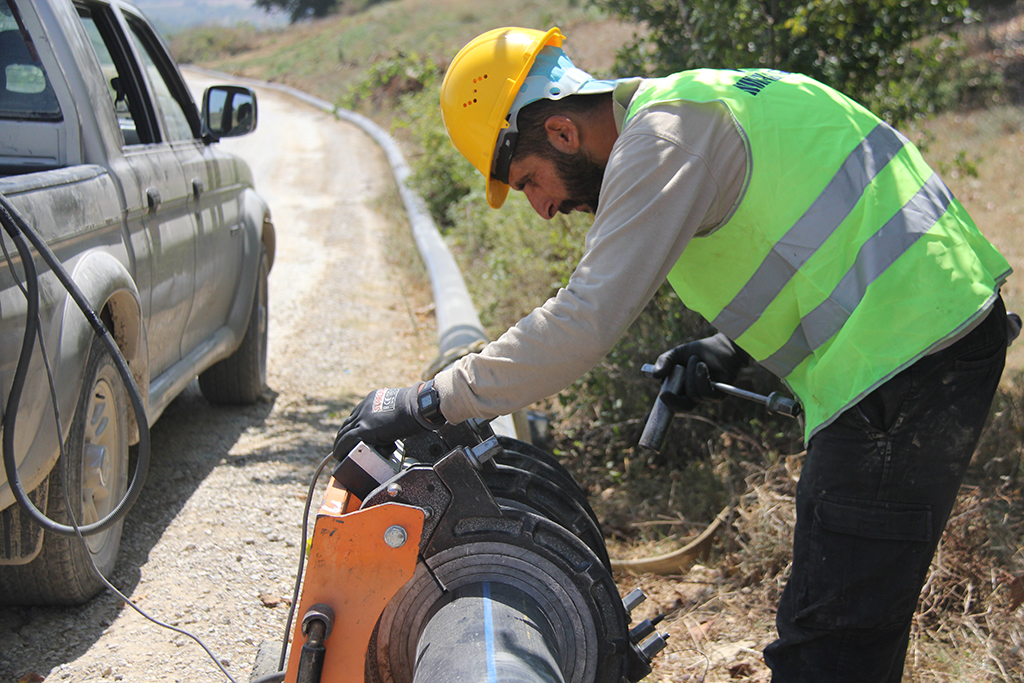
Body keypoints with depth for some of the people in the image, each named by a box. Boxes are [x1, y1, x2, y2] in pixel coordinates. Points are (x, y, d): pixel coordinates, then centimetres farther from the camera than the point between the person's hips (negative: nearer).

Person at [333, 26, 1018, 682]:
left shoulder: (664, 132, -13)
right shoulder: (699, 105, 19)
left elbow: (584, 322, -18)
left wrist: (430, 401, -12)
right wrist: (733, 347, 13)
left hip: (903, 368, -10)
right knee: (851, 627, 18)